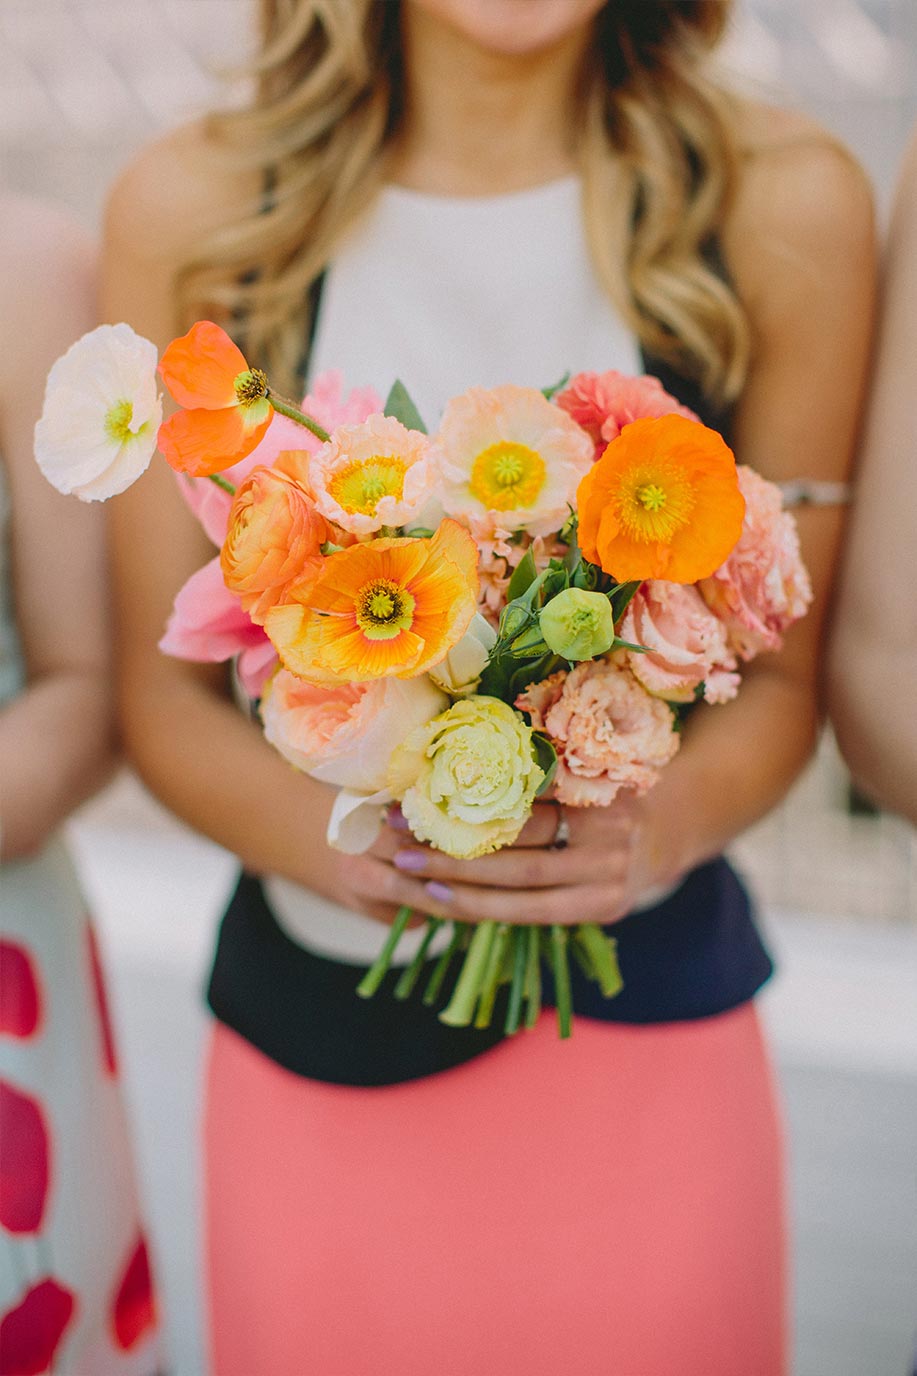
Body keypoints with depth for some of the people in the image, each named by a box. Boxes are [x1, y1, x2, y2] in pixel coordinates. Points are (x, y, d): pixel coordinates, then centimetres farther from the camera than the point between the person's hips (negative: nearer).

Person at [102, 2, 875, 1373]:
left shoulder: (783, 202, -7)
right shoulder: (192, 208, -5)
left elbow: (783, 673, 1)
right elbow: (163, 689, -1)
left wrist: (663, 822, -21)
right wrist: (329, 835, -21)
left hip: (643, 1025, 0)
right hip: (306, 1016, 1)